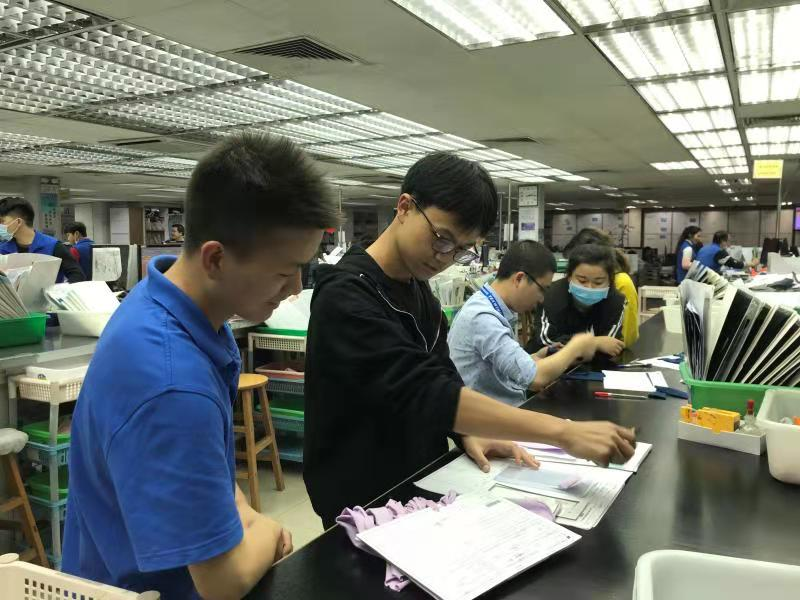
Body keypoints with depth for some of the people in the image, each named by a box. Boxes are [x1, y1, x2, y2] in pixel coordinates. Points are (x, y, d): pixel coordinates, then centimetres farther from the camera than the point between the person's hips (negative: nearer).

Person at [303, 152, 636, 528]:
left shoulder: (418, 289, 5)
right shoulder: (346, 297, -23)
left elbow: (439, 379, 8)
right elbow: (422, 392, -32)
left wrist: (468, 433, -11)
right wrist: (562, 432, -34)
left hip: (419, 484, 7)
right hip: (363, 505, -7)